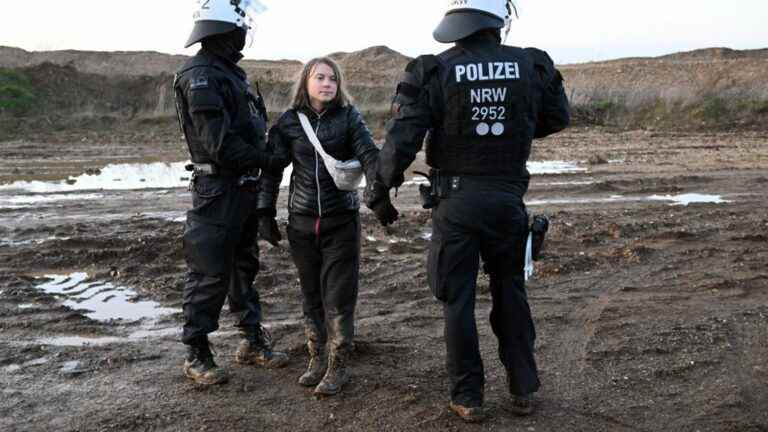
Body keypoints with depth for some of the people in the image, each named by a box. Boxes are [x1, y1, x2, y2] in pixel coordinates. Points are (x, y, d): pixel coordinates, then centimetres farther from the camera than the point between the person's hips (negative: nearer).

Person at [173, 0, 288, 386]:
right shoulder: (201, 77, -16)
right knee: (210, 274, -2)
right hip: (217, 191, -10)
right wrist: (266, 160, -12)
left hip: (245, 189, 10)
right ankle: (196, 355, 11)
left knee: (245, 267, 17)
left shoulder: (231, 72, 15)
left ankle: (252, 341, 29)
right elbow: (220, 145, -22)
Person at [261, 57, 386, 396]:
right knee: (311, 294, 11)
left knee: (339, 296, 0)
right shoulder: (290, 121, 3)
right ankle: (317, 359, 25)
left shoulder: (348, 116, -1)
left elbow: (369, 154, -12)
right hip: (302, 221, 2)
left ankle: (338, 366, 12)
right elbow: (273, 167, 6)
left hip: (341, 219, -2)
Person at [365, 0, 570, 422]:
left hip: (455, 198, -2)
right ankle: (522, 390, 26)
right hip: (508, 197, 3)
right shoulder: (531, 65, -1)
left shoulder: (433, 71, -9)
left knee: (458, 299, 9)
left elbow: (401, 141, -11)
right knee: (510, 292, 17)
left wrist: (381, 192, 1)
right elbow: (557, 118, 15)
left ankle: (468, 398, 17)